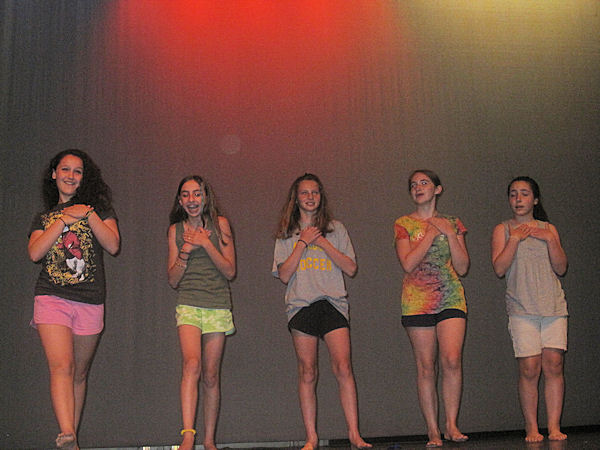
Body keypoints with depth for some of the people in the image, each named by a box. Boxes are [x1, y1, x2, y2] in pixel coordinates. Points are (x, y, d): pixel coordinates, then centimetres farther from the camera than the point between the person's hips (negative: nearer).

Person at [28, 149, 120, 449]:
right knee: (61, 367, -19)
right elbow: (35, 253, -1)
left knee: (79, 373, 6)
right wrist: (65, 219, -4)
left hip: (90, 302, 1)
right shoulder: (44, 217, 17)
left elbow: (113, 245, -1)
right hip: (52, 298, 0)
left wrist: (88, 214, -7)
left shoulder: (97, 207, 13)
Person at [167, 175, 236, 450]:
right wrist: (186, 251, -6)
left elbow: (230, 271, -1)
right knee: (192, 364, -22)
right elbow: (173, 280, 8)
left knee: (211, 375, 2)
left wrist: (206, 244, -9)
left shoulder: (220, 224, 5)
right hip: (188, 305, 0)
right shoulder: (175, 230, 9)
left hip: (218, 306, 0)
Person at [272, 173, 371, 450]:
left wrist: (323, 242, -3)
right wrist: (303, 243, -4)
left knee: (343, 367, -13)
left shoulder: (335, 229, 13)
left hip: (333, 303, 0)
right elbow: (284, 275, 2)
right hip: (301, 305, 0)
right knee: (307, 373, -1)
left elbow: (351, 268, 4)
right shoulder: (287, 234, 13)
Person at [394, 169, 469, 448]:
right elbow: (408, 264, -8)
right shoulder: (404, 224, 6)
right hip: (417, 301, -1)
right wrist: (432, 233, -7)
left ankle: (451, 425, -3)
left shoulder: (453, 224, 12)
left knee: (452, 359, -15)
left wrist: (450, 234, -5)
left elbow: (463, 267, 4)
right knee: (425, 367, -1)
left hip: (451, 300, 1)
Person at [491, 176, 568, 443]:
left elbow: (561, 268, 7)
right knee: (529, 368, -7)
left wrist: (550, 239, -3)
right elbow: (499, 268, -4)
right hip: (522, 309, -2)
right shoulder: (503, 230, 8)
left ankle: (554, 426, 3)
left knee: (554, 365, -5)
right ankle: (531, 428, 2)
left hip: (553, 306, 2)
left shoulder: (548, 229, 15)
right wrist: (515, 238, -8)